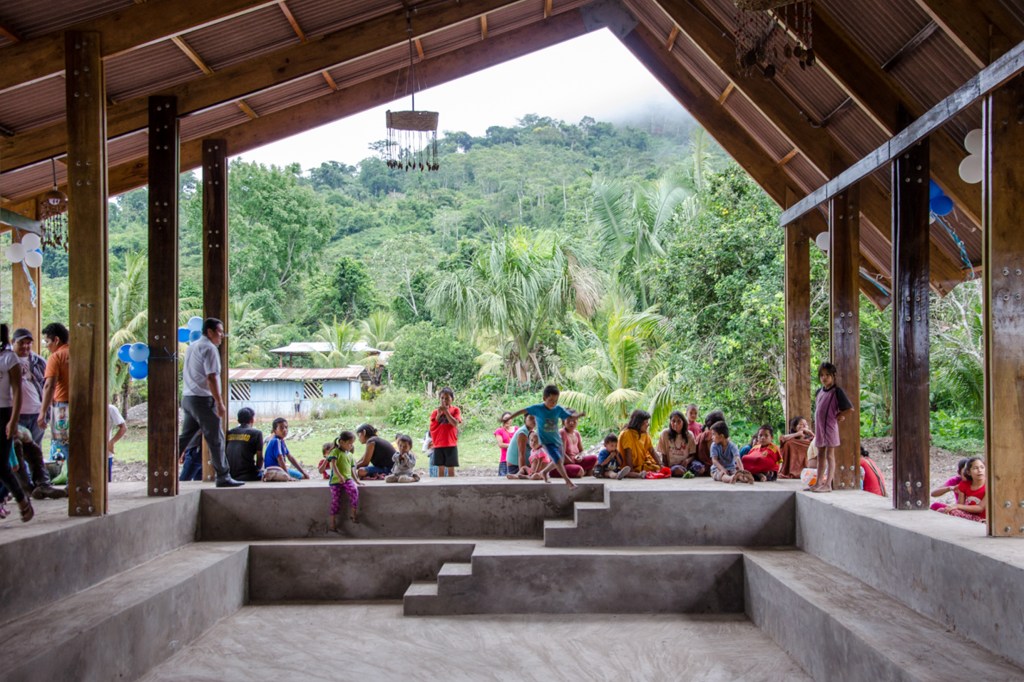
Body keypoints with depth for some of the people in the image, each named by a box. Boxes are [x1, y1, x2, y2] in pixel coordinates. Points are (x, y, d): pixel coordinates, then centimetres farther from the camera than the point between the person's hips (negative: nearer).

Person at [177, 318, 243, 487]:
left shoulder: (192, 347, 18)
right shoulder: (209, 348, -11)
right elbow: (211, 378, -18)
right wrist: (220, 403, -17)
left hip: (187, 397, 9)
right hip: (203, 399, -9)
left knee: (185, 437, 15)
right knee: (216, 439, -3)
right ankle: (223, 477, 1)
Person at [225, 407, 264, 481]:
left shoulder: (229, 433, 10)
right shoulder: (256, 433, -3)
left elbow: (224, 454, 15)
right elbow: (259, 457, -2)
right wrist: (258, 469, 17)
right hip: (247, 476, -6)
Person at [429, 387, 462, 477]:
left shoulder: (455, 410, 2)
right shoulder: (436, 412, 8)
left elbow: (455, 423, -12)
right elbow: (432, 427, 1)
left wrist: (446, 411, -15)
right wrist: (439, 414, -10)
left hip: (451, 444, -2)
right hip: (438, 445, 2)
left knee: (451, 469, 1)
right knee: (440, 468, 5)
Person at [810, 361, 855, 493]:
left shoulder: (837, 392, -11)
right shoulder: (819, 392, 10)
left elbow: (850, 408, -14)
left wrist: (838, 417, -6)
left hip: (830, 427, -7)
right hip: (819, 426, 7)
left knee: (830, 455, -3)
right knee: (820, 455, 12)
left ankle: (828, 484, -1)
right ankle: (818, 483, 19)